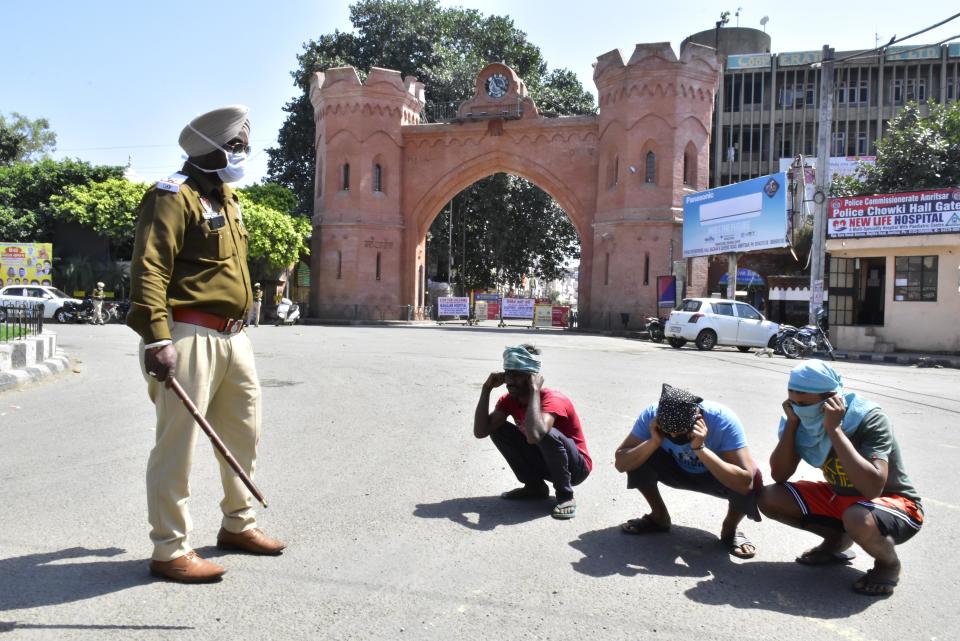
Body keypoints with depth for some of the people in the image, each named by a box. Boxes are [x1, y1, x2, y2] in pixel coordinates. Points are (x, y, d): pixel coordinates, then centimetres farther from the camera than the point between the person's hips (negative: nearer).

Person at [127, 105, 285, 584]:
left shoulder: (227, 199, 18)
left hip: (232, 337, 10)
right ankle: (169, 550, 9)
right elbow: (148, 270, -20)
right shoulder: (174, 196, -11)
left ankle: (238, 524, 33)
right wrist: (157, 338, -28)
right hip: (189, 337, -9)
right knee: (177, 444, -3)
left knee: (244, 435, 17)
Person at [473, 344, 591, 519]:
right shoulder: (509, 399, -6)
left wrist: (534, 390, -40)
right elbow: (480, 431, -17)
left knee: (548, 434, -38)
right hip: (544, 461, 7)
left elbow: (534, 436, -49)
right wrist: (486, 389, -20)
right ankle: (534, 486, 4)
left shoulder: (553, 400, -29)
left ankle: (565, 495, -14)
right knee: (497, 429, -7)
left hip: (576, 467, -7)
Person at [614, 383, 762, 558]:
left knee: (751, 480, -34)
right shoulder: (651, 414, -27)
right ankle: (659, 517, 2)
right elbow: (620, 463, -25)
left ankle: (729, 530, -2)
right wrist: (654, 441, -39)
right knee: (638, 458, -25)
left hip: (716, 474, -2)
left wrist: (700, 447, -45)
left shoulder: (723, 420, -35)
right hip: (678, 470, 2)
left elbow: (745, 483, -41)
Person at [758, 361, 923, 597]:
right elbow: (779, 475, -13)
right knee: (770, 498, -11)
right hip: (840, 497, 6)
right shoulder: (806, 422, -11)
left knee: (858, 519, -39)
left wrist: (833, 429, -37)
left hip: (895, 503, -6)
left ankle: (888, 563, -4)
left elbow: (872, 488, -41)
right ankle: (837, 540, 12)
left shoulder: (870, 419, -27)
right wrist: (791, 422, -22)